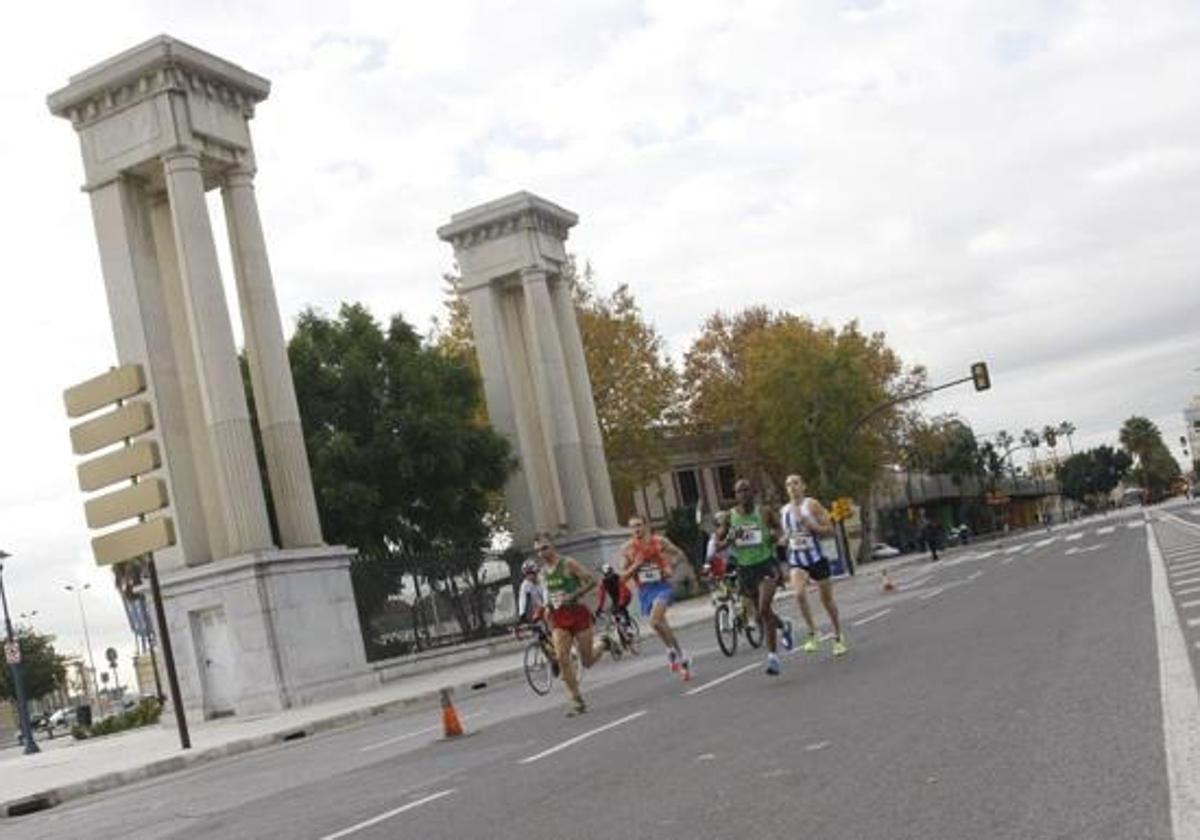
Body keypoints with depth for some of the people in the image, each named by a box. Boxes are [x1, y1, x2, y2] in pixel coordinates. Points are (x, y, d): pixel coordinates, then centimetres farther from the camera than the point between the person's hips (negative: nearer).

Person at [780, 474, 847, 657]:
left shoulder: (812, 505, -7)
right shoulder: (784, 511, 7)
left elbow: (830, 529, -11)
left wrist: (808, 523, -21)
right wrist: (785, 539, 1)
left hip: (816, 558, -2)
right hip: (796, 561, 3)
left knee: (827, 600, 9)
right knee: (799, 594, -24)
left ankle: (838, 636, 29)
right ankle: (812, 633, -11)